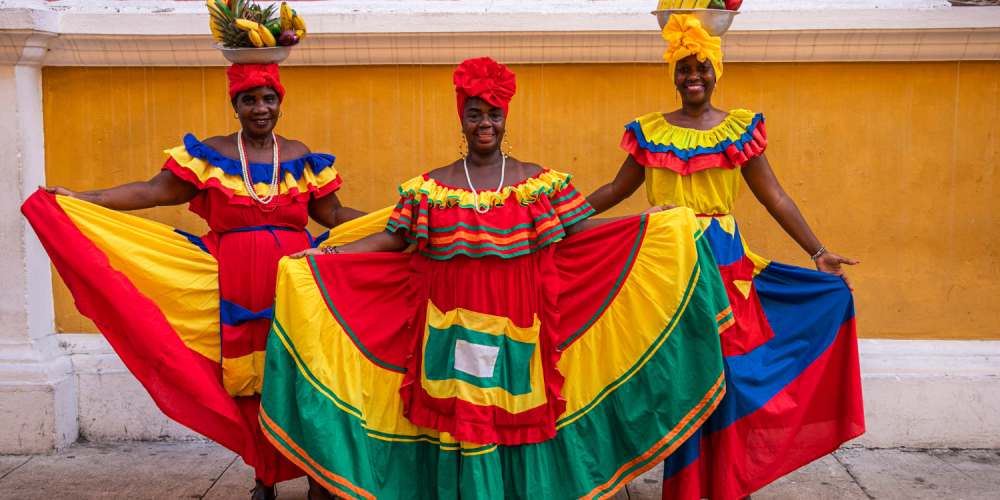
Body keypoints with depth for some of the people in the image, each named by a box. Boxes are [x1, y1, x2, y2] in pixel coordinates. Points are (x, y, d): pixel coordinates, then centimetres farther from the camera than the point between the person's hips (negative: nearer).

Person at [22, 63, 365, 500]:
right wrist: (79, 199, -6)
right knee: (249, 381, 3)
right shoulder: (210, 155, 5)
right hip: (238, 287, 0)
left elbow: (333, 214, 13)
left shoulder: (300, 157, 10)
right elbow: (152, 192, 1)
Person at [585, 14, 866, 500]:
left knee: (727, 370, -2)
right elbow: (616, 190, 14)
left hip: (724, 265, -1)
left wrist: (819, 254, 1)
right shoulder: (650, 132, 7)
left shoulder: (740, 128, 4)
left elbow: (775, 197, 4)